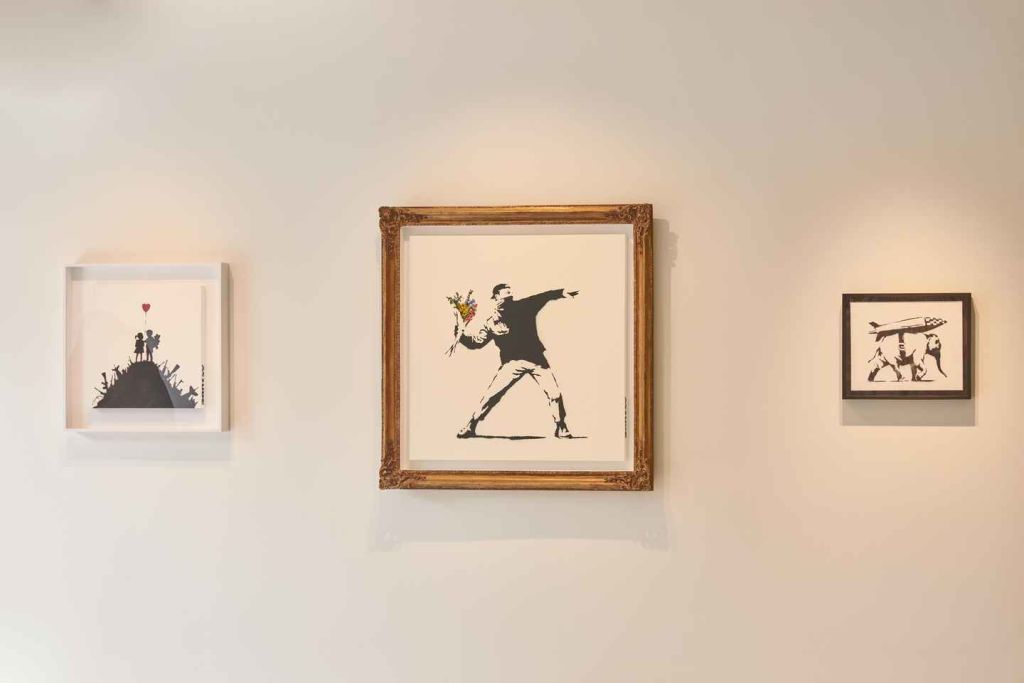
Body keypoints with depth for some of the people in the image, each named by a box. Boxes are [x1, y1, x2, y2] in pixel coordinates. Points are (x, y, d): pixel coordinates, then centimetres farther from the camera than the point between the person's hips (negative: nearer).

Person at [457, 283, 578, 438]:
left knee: (554, 393, 0)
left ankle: (561, 428, 18)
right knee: (491, 395, -8)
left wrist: (562, 292, -19)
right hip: (512, 362, -1)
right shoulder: (491, 323, -1)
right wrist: (461, 336, -14)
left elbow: (544, 296, -5)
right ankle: (470, 426, 5)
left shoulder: (523, 306, 0)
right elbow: (476, 342, 2)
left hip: (536, 358, 2)